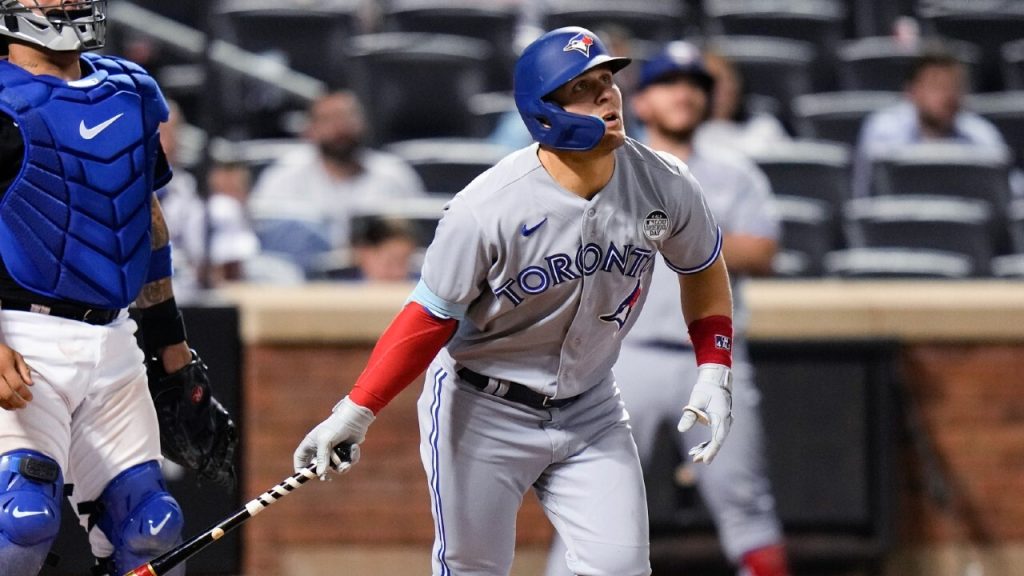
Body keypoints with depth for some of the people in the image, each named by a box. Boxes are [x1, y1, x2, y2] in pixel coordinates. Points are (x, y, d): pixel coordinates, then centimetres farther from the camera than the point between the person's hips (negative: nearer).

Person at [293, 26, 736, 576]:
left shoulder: (663, 185, -11)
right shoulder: (487, 209, -25)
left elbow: (703, 269, 9)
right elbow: (432, 316, -15)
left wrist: (713, 373, 0)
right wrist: (356, 411, -21)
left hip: (589, 408, 4)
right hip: (481, 411, -4)